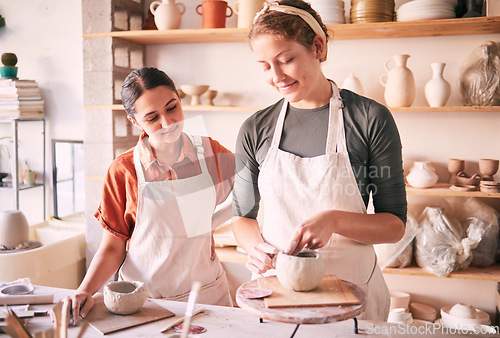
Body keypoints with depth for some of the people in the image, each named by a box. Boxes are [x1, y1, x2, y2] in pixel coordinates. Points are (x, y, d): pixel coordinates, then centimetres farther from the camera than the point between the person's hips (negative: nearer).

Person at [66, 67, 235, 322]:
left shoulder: (211, 153, -5)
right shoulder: (123, 171, -9)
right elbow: (113, 247, -5)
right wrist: (85, 291, -20)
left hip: (207, 293, 2)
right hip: (142, 299, -1)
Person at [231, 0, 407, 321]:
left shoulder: (370, 119, -9)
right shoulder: (255, 130, -1)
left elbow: (395, 224, -7)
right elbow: (242, 216, 8)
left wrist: (333, 220, -24)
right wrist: (256, 245, -14)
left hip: (351, 291, -1)